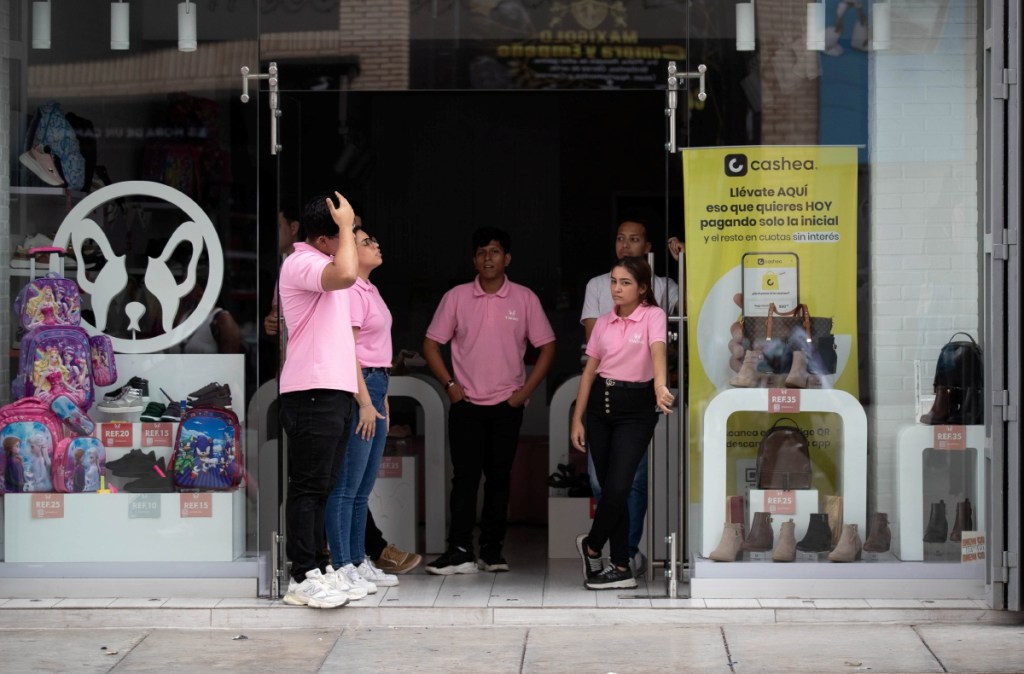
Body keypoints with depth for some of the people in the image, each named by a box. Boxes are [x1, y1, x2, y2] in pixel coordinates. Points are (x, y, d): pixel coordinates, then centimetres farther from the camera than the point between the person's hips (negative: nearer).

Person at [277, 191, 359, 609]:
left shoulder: (323, 265, 20)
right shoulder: (301, 263, -12)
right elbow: (346, 274, -31)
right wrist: (346, 226, -19)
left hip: (334, 390, 10)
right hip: (312, 391, -10)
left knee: (322, 487, 11)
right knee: (308, 486, -9)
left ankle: (316, 570, 15)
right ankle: (303, 578, -8)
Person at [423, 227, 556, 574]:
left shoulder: (524, 298, 3)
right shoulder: (456, 297, 2)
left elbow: (546, 346, 6)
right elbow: (431, 344, 7)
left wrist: (526, 390, -2)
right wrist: (450, 384, -3)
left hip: (507, 405, 1)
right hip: (465, 403, -1)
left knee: (499, 477, 5)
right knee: (465, 476, -6)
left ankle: (492, 551, 12)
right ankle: (459, 552, -9)